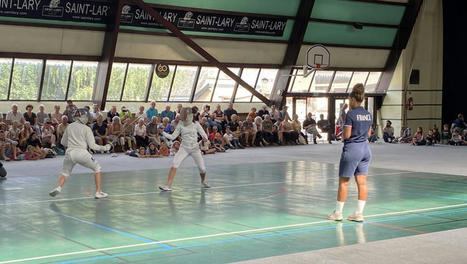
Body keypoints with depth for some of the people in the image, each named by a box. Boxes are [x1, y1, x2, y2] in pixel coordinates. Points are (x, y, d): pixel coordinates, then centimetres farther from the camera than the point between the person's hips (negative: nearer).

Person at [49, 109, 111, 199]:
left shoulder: (69, 127, 14)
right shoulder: (86, 128, 3)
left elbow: (63, 142, 22)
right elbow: (92, 145, -1)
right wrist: (104, 148, 11)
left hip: (70, 153, 3)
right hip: (81, 153, -3)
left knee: (65, 173, 22)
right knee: (97, 168, 17)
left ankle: (58, 188, -9)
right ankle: (98, 192, 9)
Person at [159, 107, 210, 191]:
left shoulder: (196, 125, -3)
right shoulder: (180, 126, 0)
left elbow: (204, 135, 0)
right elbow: (172, 137, 0)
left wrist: (205, 138, -24)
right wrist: (163, 133, -14)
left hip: (195, 149, 0)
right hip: (184, 148, 0)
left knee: (202, 169, 1)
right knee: (174, 165, -21)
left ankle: (203, 182, 35)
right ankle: (168, 186, -23)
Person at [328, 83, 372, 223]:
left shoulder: (351, 114, -13)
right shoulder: (368, 114, 8)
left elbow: (347, 135, -14)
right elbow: (368, 134, 15)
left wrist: (343, 133, 6)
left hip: (352, 149, -7)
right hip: (365, 149, 7)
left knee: (343, 182, 3)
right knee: (362, 183, 6)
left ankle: (338, 212, 9)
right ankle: (359, 213, 7)